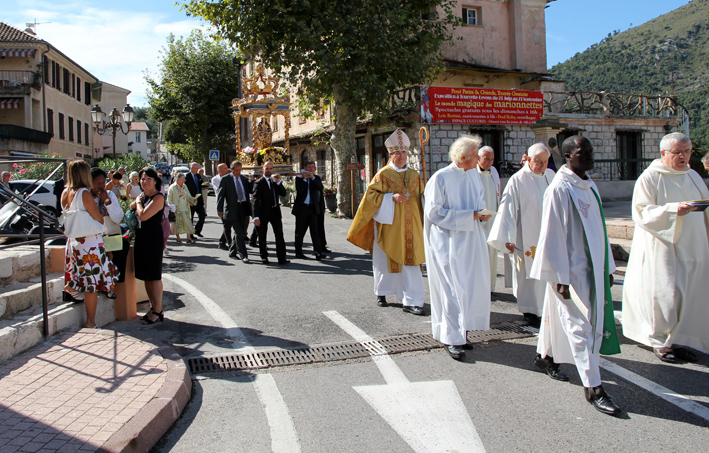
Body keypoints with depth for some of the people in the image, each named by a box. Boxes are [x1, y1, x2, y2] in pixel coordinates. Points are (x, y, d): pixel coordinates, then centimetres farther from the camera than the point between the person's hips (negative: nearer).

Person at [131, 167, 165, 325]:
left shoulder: (158, 197, -14)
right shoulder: (143, 195, 12)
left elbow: (143, 216, -22)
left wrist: (138, 202, -7)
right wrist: (137, 202, 2)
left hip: (153, 238, -9)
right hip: (141, 237, 9)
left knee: (154, 276, -4)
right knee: (146, 275, 13)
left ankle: (158, 311, 4)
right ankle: (153, 307, 23)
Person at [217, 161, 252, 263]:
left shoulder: (244, 179, 12)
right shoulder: (225, 179, -1)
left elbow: (250, 191, 18)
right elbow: (220, 195, -3)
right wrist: (220, 209, -10)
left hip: (244, 209, 5)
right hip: (232, 209, -5)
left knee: (240, 232, 11)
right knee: (238, 233, -8)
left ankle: (233, 252, 26)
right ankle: (243, 254, -4)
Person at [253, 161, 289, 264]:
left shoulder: (275, 181, 10)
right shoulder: (259, 183, -6)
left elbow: (283, 194, 2)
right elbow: (256, 200, -12)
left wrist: (278, 182, -13)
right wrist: (256, 217, -20)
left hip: (275, 211, 4)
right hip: (263, 212, -3)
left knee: (279, 235, -5)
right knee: (262, 236, 7)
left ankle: (281, 258, -5)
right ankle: (264, 256, 23)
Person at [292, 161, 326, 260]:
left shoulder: (316, 178, 12)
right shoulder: (299, 178, 4)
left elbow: (320, 188, -8)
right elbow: (299, 191, -10)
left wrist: (313, 177, -16)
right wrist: (304, 179, -13)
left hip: (313, 208, 1)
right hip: (302, 208, -1)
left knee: (315, 230, -9)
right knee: (300, 231, 6)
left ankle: (318, 251, -16)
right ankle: (298, 252, 17)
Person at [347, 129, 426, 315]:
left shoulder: (414, 175, 10)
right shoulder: (383, 174, -2)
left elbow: (423, 197, 16)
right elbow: (370, 195, -8)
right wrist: (392, 197, -19)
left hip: (409, 227, 3)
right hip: (388, 226, -3)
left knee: (411, 263, -2)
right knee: (385, 260, 8)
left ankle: (412, 301, -1)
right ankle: (381, 293, 28)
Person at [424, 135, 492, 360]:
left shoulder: (474, 175, 8)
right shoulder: (441, 178, -13)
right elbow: (433, 212, -14)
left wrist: (482, 214, -2)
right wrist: (467, 216, -17)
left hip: (471, 239, 7)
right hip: (448, 241, -7)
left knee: (471, 286, 8)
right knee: (452, 288, -5)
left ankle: (459, 331, 22)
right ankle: (451, 337, 4)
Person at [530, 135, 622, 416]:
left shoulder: (589, 186, 10)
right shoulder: (559, 189, -16)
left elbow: (598, 228, 16)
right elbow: (552, 236, -17)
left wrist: (608, 266, 16)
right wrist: (561, 278, -18)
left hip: (592, 267, 8)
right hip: (571, 269, -8)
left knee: (558, 313, 19)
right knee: (580, 324, -4)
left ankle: (545, 356, 37)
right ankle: (592, 387, 2)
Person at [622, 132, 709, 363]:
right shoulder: (649, 178, -5)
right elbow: (642, 213, -13)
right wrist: (673, 210, -26)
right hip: (662, 248, -6)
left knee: (689, 294, 5)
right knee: (664, 294, -4)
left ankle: (678, 340, 18)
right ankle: (660, 341, 13)